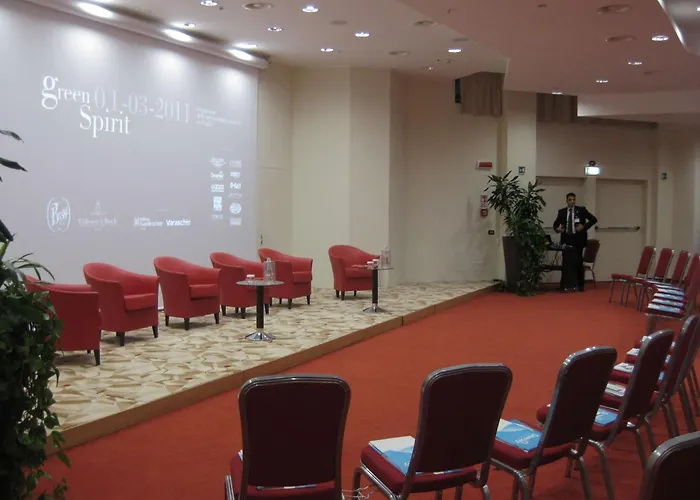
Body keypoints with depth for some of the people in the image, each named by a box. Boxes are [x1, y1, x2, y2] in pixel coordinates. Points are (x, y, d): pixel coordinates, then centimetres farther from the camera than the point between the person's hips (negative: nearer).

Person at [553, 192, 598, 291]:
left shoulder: (581, 210, 1)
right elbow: (555, 223, 15)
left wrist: (584, 226, -11)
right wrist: (557, 228, -7)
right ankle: (563, 285, 8)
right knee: (565, 261, 3)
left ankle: (580, 285, 11)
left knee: (578, 262, 3)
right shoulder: (561, 212, 7)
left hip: (578, 239, -1)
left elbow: (594, 219, 0)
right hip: (566, 239, 2)